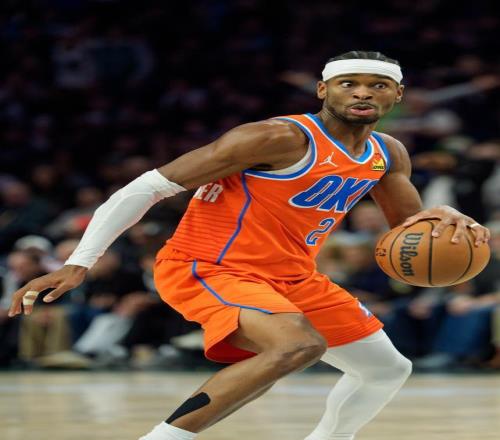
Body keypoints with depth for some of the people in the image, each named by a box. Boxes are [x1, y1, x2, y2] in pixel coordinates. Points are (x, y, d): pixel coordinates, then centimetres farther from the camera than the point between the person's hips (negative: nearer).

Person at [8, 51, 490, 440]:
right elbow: (148, 187, -20)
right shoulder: (281, 138, -20)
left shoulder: (388, 155, 4)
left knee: (388, 369, 15)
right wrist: (78, 264, -27)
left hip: (290, 277, 9)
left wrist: (442, 218, -9)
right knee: (300, 344, -36)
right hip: (206, 267, -9)